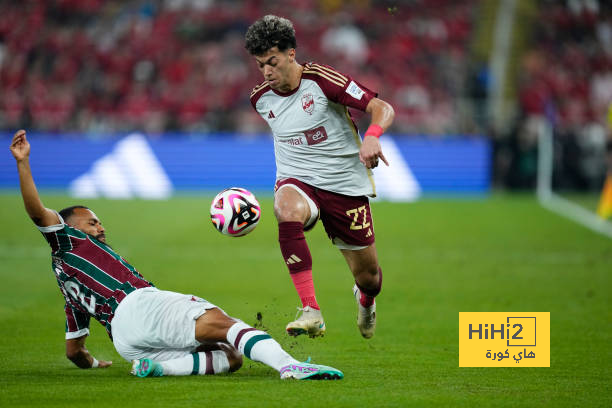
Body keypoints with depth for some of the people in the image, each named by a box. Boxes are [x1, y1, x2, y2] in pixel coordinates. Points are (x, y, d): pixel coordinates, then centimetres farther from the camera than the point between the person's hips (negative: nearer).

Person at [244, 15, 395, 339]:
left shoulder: (321, 79, -13)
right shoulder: (260, 98, 1)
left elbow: (382, 108, -15)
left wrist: (372, 136, -35)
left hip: (346, 184, -1)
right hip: (296, 181, 1)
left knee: (367, 274, 6)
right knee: (288, 210, -37)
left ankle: (366, 300, 48)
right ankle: (310, 311, -42)